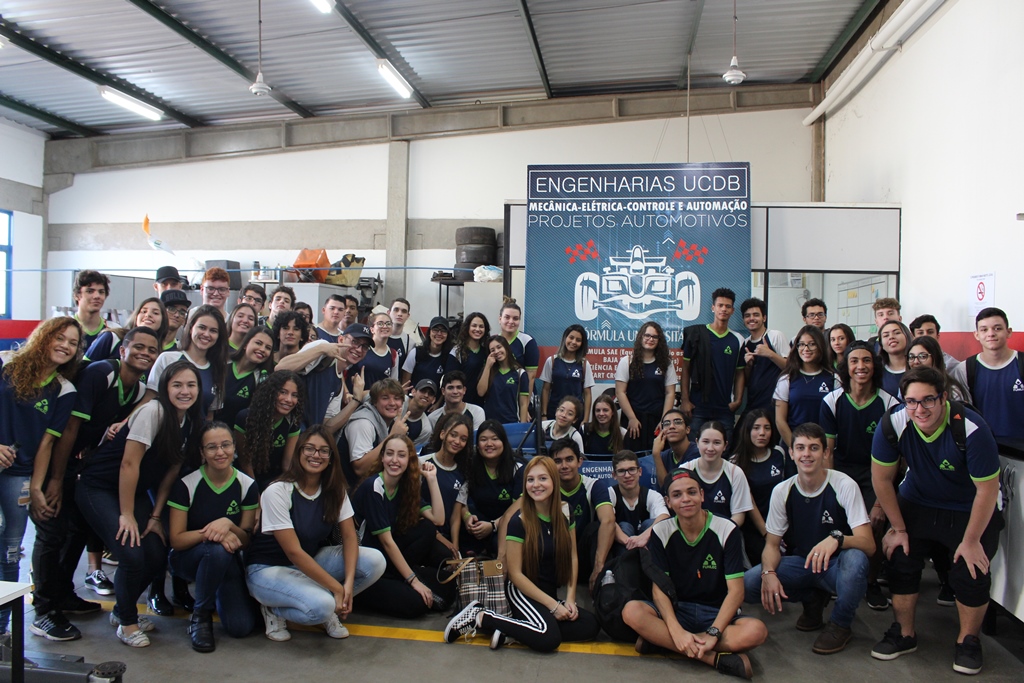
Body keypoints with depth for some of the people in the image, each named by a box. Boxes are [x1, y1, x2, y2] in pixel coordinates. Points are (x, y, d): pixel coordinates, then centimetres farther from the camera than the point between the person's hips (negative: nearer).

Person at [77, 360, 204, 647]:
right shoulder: (153, 412, -24)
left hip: (135, 491, 7)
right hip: (98, 487, -7)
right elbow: (129, 464, -22)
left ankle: (123, 610, 26)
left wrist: (155, 516, -1)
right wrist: (127, 515, -17)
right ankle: (126, 621, 9)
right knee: (132, 556, -18)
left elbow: (171, 472, 2)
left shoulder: (191, 422, -1)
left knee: (157, 556, -2)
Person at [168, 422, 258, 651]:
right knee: (217, 550, -38)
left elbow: (246, 540, -5)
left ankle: (219, 596, 17)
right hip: (187, 557, -2)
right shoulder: (186, 485, -15)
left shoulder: (247, 485, -8)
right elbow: (176, 540, -14)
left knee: (241, 627, -17)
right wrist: (209, 533, -32)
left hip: (228, 562, 2)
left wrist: (228, 525, -26)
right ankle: (200, 615, -12)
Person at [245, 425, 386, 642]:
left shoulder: (335, 490, -5)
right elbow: (294, 552, -24)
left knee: (375, 561, -19)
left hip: (311, 562, 6)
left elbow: (349, 535, -7)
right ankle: (275, 610, -3)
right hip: (268, 568, -5)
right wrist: (336, 587, -24)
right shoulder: (278, 492, -21)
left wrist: (349, 582, -23)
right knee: (321, 606, -34)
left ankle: (327, 609, 1)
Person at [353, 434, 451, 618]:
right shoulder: (372, 488, -19)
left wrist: (432, 479, -9)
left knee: (428, 527, -14)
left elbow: (438, 520, -7)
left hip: (390, 559, 7)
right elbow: (386, 541, -20)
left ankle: (398, 578, -7)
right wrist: (413, 580, -18)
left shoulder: (407, 487, 3)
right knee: (414, 604, -26)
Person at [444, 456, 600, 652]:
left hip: (551, 591, 6)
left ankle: (512, 632, -10)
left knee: (591, 625, -15)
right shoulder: (519, 522, -15)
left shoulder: (565, 515, 1)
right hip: (522, 590, -6)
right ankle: (480, 616, -10)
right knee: (548, 637, -30)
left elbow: (572, 557, 6)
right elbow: (515, 573, -13)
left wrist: (570, 599, -7)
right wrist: (553, 605, -15)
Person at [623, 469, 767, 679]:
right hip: (676, 610, 1)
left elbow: (735, 591, -12)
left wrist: (713, 634, -25)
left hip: (717, 614, 0)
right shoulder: (661, 532, -4)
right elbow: (659, 587, -10)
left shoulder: (726, 530, -9)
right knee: (631, 611, -29)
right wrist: (677, 631, -26)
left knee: (756, 631, -32)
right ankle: (716, 658, -27)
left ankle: (659, 639, -26)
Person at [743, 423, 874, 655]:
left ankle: (840, 625, -7)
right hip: (799, 564, 3)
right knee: (749, 583, -21)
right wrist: (768, 573, -23)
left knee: (855, 558, -38)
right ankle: (812, 599, 10)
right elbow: (772, 543, -2)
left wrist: (836, 539, -44)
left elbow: (868, 544, -22)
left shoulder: (844, 486, -16)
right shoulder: (782, 491, -6)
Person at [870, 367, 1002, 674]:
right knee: (899, 558, -5)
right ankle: (905, 634, 16)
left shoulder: (971, 429, -31)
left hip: (971, 510, -2)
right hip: (917, 502, 3)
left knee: (971, 571, -11)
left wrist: (971, 541, -12)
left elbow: (987, 490, -20)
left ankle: (968, 640, 16)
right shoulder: (893, 425, -24)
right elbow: (882, 478, -10)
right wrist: (898, 528, -4)